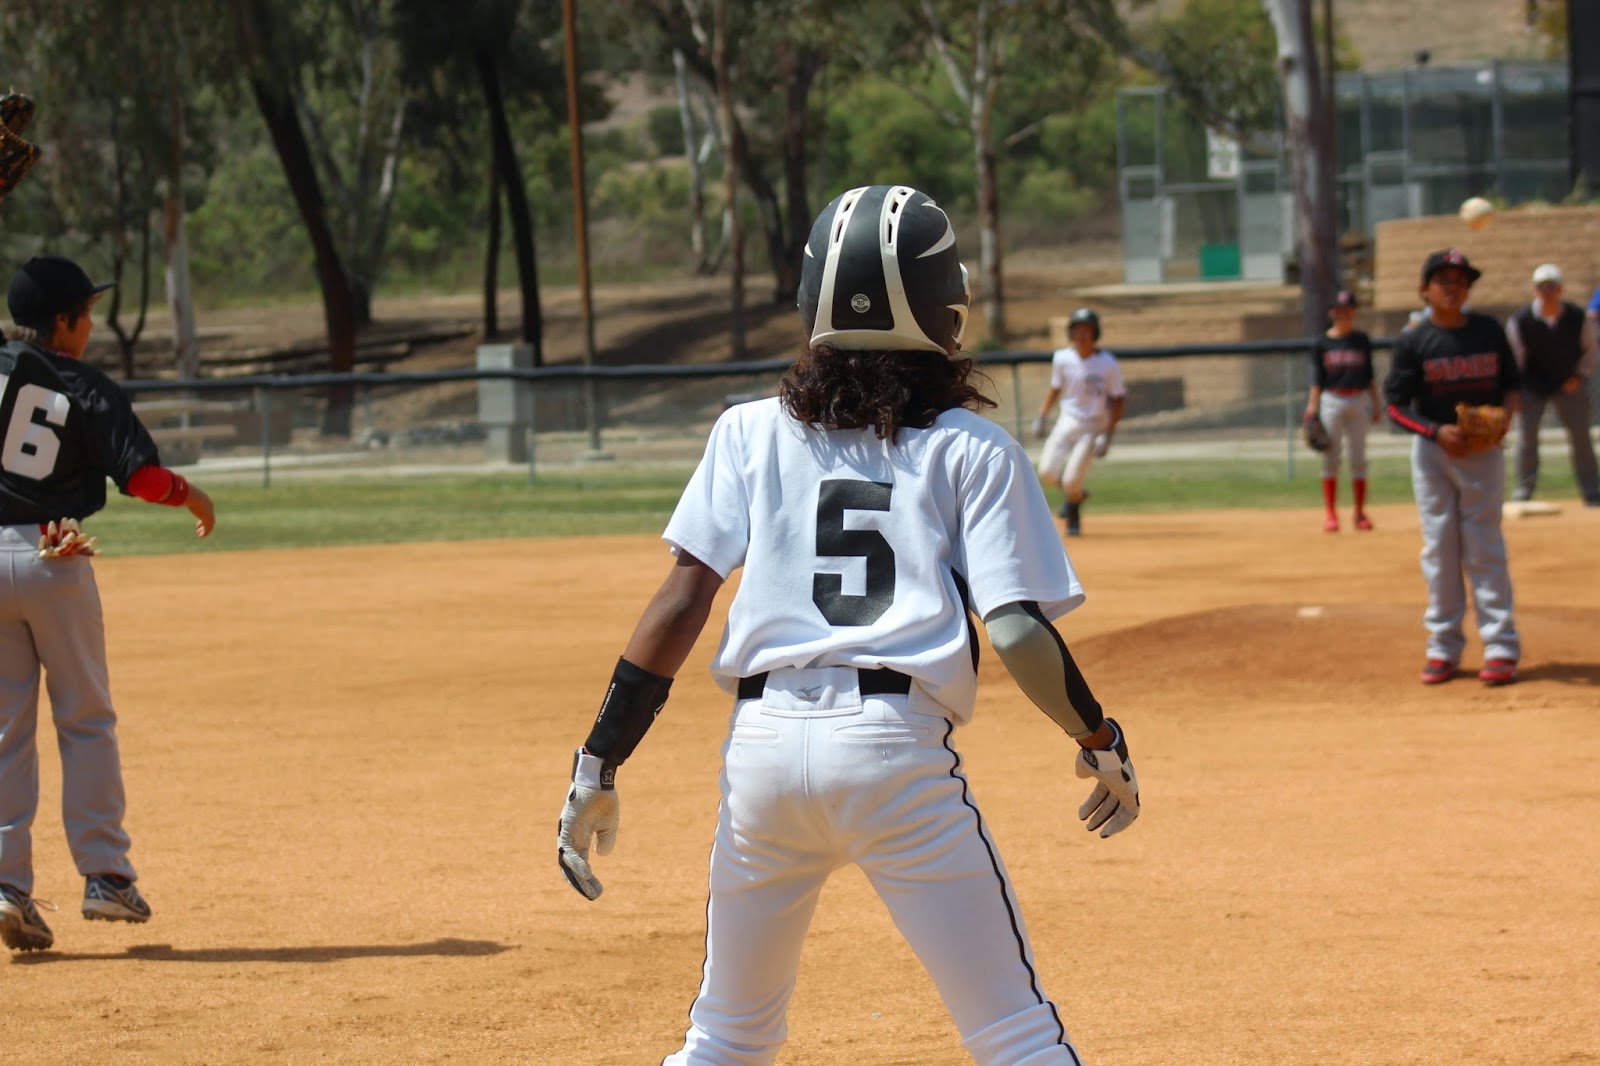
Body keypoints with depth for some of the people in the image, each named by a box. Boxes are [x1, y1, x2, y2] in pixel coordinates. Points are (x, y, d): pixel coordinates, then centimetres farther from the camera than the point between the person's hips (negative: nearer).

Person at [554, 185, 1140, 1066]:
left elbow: (682, 599, 2)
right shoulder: (972, 449, 6)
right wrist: (1101, 744, 12)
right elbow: (1017, 632, -3)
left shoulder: (750, 433, 11)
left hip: (762, 741, 3)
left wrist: (598, 765, 4)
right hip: (899, 748, -3)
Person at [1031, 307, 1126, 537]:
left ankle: (1073, 517, 20)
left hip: (1093, 426, -4)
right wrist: (1041, 416, 2)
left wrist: (1107, 435, -13)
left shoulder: (1107, 364, -14)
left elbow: (1119, 399, -7)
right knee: (1047, 472, -7)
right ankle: (1075, 494, 27)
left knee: (1071, 480, -13)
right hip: (1068, 421, 4)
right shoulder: (1062, 359, -3)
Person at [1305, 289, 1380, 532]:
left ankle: (1360, 512, 9)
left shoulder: (1362, 340, 8)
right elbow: (1317, 377, 2)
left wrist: (1375, 404, 6)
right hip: (1332, 401, -2)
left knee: (1358, 458, 4)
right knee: (1330, 459, -2)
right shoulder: (1323, 343, 3)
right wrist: (1312, 405, -9)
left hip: (1358, 402, 2)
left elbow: (1369, 375, 11)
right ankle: (1330, 513, 1)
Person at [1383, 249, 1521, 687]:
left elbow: (1511, 383, 11)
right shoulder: (1413, 342, -3)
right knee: (1439, 547, 2)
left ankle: (1501, 646, -1)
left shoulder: (1489, 331, 3)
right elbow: (1396, 404, -4)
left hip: (1483, 450, 0)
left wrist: (1505, 414, -10)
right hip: (1432, 451, 0)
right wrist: (1437, 431, -18)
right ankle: (1443, 646, 9)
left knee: (1484, 547, -2)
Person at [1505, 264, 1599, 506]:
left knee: (1580, 436, 1)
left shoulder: (1578, 317, -12)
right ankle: (1523, 490, 5)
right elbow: (1513, 359, -7)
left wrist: (1579, 376, -8)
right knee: (1526, 436, -7)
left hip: (1569, 384, 1)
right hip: (1531, 386, -1)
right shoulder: (1520, 320, -15)